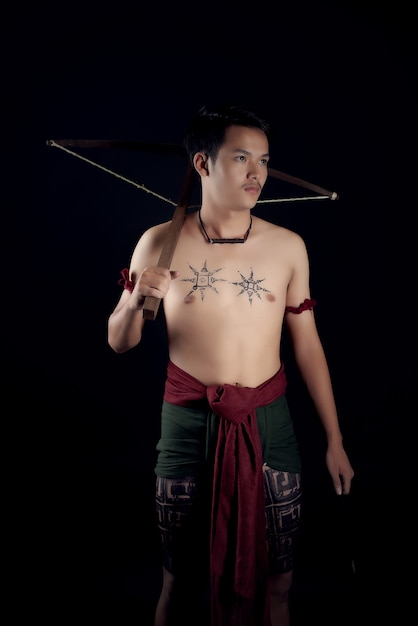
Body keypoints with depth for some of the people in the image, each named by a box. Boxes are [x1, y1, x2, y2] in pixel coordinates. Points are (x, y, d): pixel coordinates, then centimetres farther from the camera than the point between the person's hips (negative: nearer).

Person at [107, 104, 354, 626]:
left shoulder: (288, 246, -1)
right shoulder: (160, 243, -4)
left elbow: (306, 343, 5)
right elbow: (119, 343, 3)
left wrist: (334, 440, 7)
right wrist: (135, 299, -19)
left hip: (269, 421, 1)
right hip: (188, 422, -1)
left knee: (273, 583, 12)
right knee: (180, 581, 14)